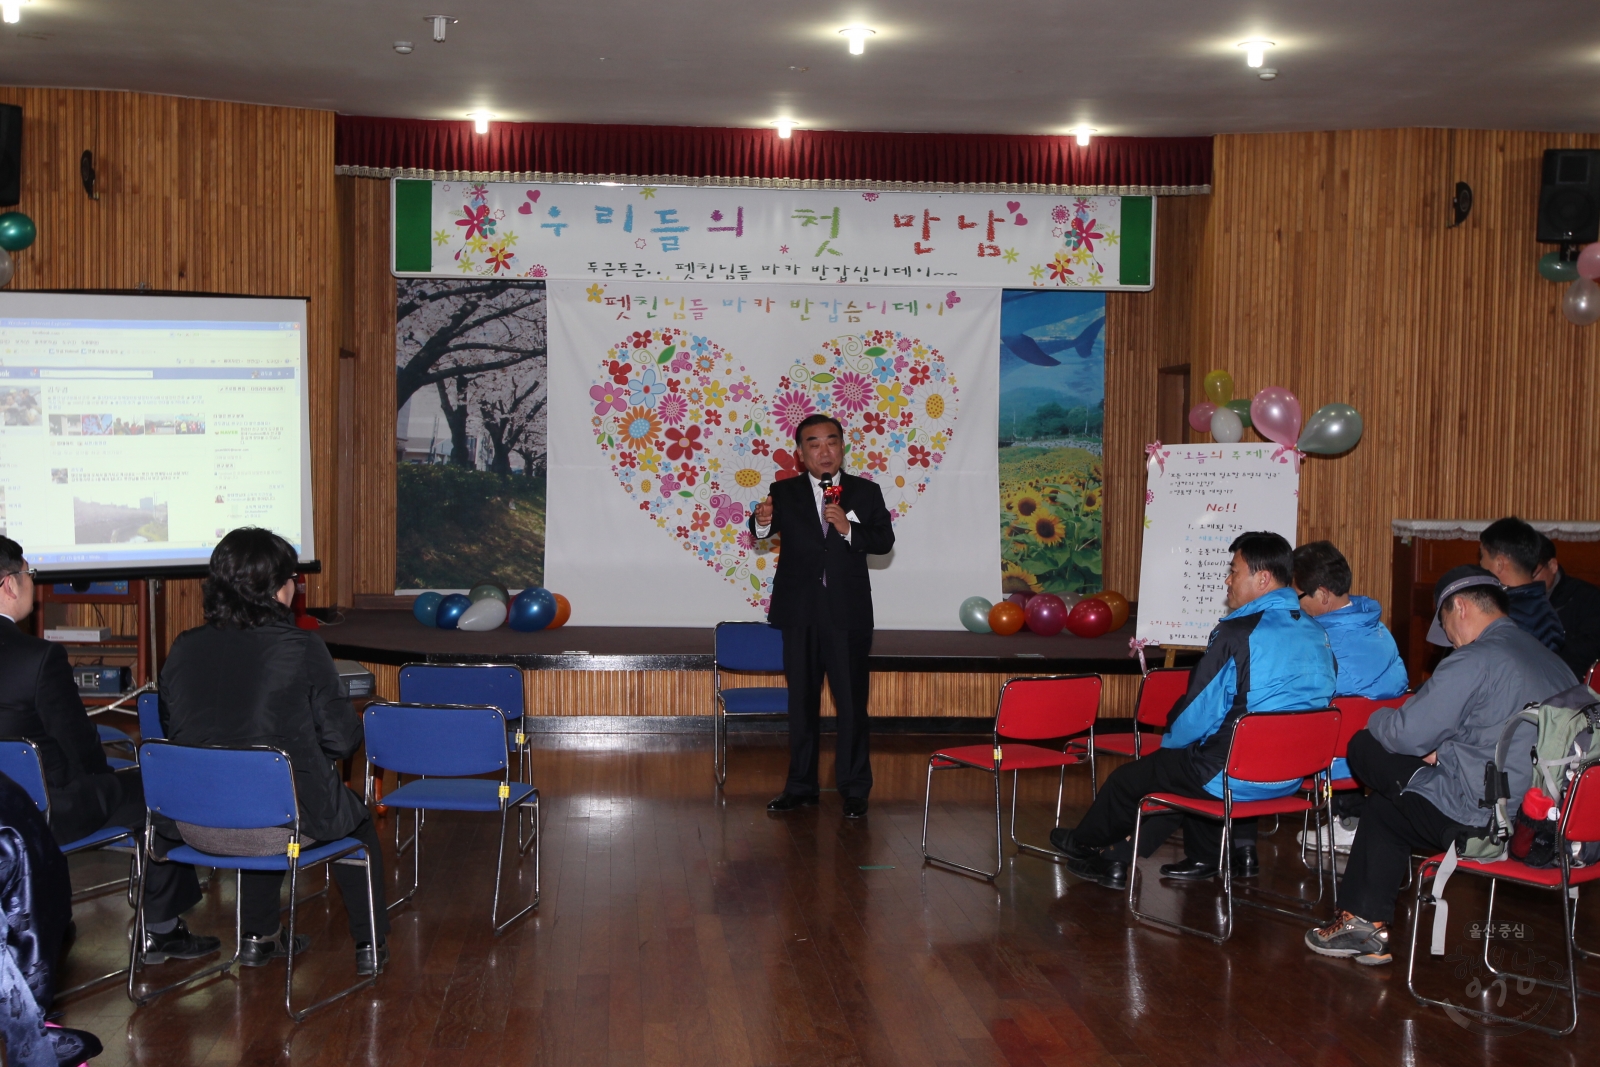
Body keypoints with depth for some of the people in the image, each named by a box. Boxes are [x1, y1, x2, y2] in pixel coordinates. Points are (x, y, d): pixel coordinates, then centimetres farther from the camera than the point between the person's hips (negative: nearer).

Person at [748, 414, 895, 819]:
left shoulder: (866, 493, 4)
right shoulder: (784, 493, 3)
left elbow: (885, 541, -3)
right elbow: (767, 532, -12)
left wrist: (849, 530, -19)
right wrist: (761, 523, -35)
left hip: (848, 613, -1)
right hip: (799, 612, 1)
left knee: (852, 701, 2)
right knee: (801, 700, 10)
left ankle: (854, 788, 11)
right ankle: (800, 784, 19)